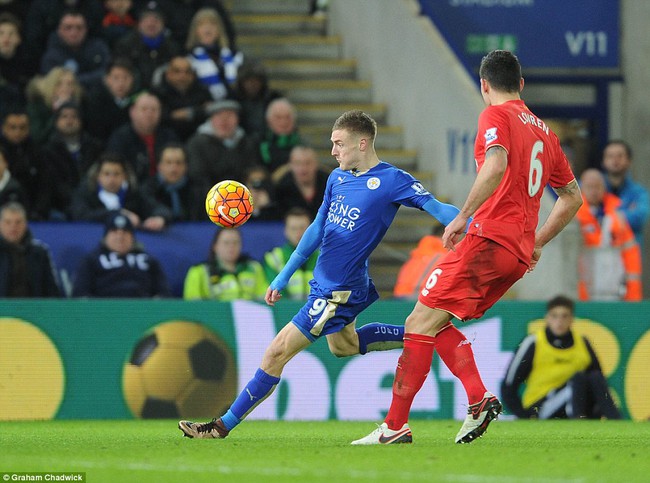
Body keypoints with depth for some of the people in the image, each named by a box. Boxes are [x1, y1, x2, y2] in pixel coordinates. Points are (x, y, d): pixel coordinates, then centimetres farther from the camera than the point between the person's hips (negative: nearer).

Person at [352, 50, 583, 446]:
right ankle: (479, 398, -3)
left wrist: (463, 216, -19)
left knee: (420, 323, -6)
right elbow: (573, 197, 26)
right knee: (440, 324, 15)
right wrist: (537, 243, 29)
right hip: (519, 255, 8)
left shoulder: (496, 116, -2)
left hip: (489, 239, -8)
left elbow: (497, 165, -23)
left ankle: (396, 425, -9)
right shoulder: (544, 131, 21)